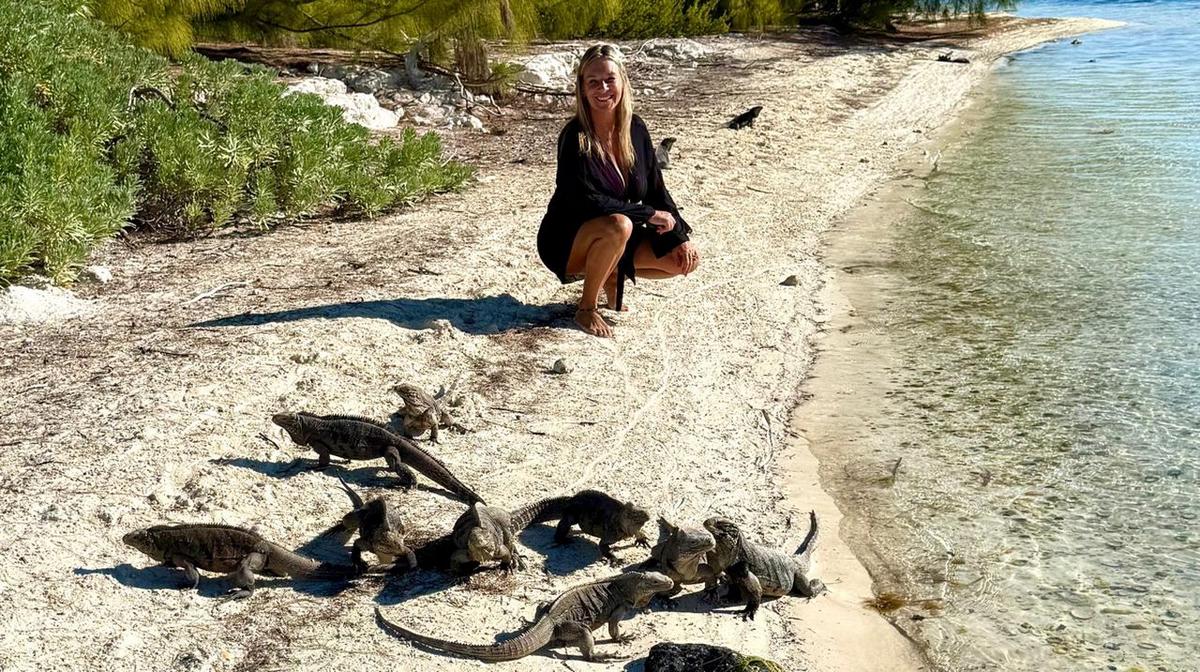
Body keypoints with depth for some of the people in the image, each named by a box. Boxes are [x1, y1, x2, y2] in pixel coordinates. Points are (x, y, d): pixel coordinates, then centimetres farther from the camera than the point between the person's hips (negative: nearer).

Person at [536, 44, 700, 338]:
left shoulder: (636, 130, -4)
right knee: (618, 226, -38)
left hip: (616, 237, 6)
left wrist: (680, 236, -5)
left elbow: (656, 190, 4)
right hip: (567, 241, -6)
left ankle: (611, 275, 13)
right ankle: (586, 308, -16)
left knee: (686, 260, -8)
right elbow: (586, 201, -27)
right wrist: (648, 214, -23)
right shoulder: (575, 136, -21)